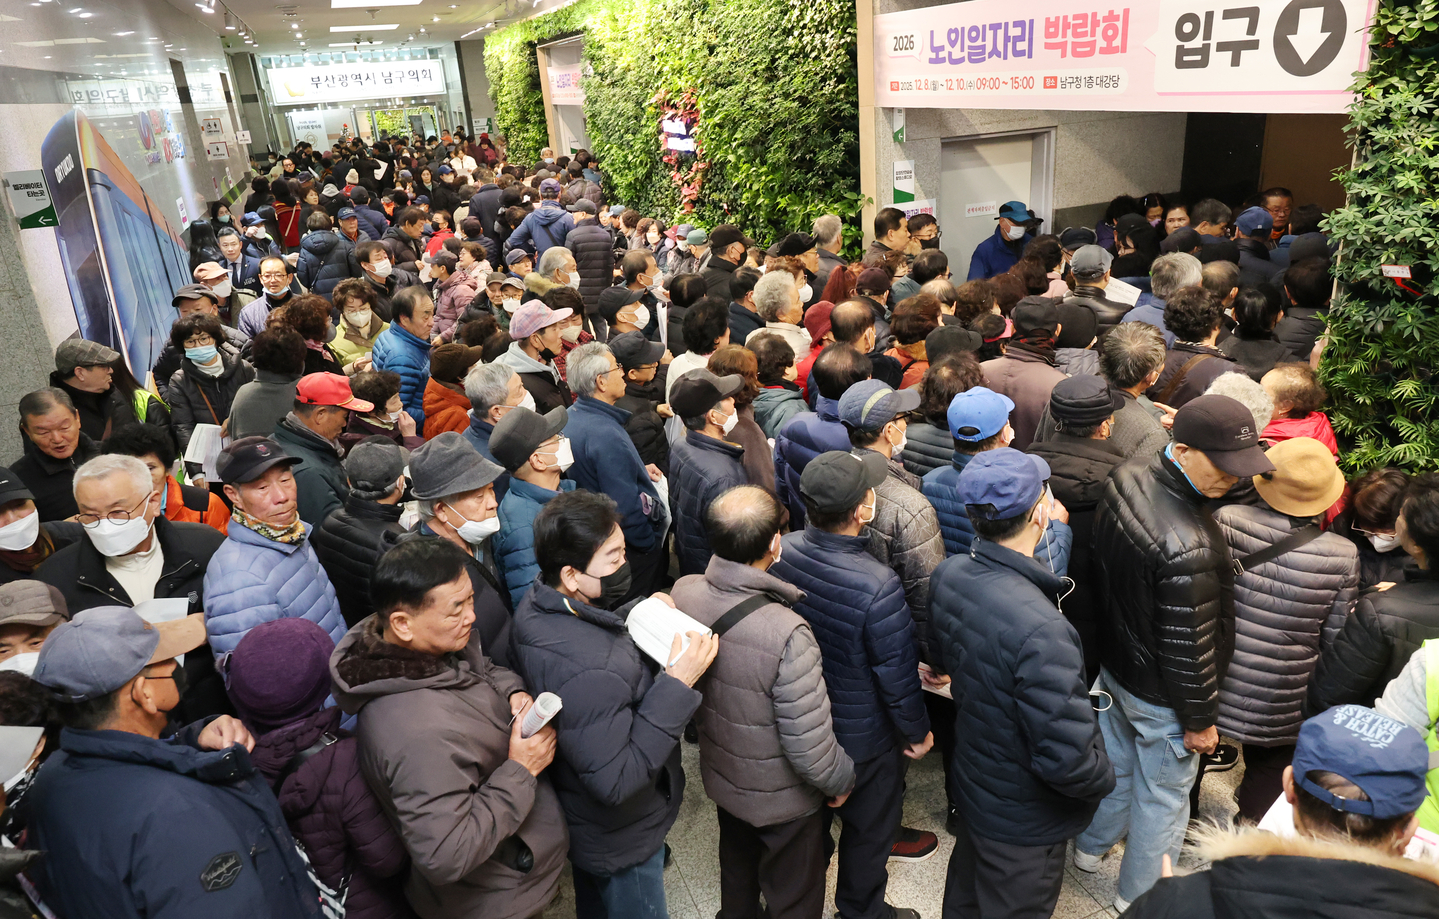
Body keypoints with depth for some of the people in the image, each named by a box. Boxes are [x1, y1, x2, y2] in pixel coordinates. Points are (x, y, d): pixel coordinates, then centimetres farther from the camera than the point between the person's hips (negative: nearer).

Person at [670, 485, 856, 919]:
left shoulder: (684, 593, -21)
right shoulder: (786, 635, -39)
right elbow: (809, 745, -29)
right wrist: (840, 779, -9)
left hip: (720, 776, 6)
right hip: (781, 798, -6)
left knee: (737, 864, 34)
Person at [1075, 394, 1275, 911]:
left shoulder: (1126, 481, -13)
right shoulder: (1189, 550, -39)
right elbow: (1187, 651, -27)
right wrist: (1199, 720, -10)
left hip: (1114, 665, 8)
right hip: (1160, 696, -8)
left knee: (1116, 761, 30)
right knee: (1162, 797, 18)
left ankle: (1092, 847, 54)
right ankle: (1139, 897, 41)